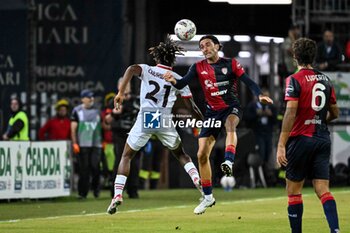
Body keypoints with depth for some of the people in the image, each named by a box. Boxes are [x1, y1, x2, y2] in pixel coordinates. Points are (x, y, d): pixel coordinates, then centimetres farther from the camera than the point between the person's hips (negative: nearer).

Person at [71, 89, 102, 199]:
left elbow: (102, 126, 20)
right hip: (82, 144, -3)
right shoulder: (77, 111, 4)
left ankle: (96, 188, 12)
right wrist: (74, 143, -7)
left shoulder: (96, 110, 15)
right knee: (84, 169, -4)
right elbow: (73, 128, 1)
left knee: (95, 166, -8)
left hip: (96, 144, 3)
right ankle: (82, 193, 2)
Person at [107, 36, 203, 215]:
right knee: (180, 154, 23)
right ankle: (197, 179, 1)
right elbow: (193, 106, 9)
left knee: (126, 156, 11)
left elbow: (132, 69, -16)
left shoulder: (147, 70, 8)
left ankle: (117, 194, -2)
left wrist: (121, 93, -22)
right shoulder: (178, 79, 11)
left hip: (145, 119, -1)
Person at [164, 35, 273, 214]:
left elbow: (248, 82, -8)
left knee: (230, 126, -40)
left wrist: (259, 96, -26)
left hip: (231, 107, -3)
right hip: (212, 111, 4)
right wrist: (173, 81, -33)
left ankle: (229, 162, -57)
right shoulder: (198, 67, 2)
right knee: (202, 154, 0)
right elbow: (182, 83, -10)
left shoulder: (231, 63, -4)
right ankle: (208, 198, 12)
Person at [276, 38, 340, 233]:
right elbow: (335, 113, 18)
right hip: (323, 139, 5)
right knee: (323, 190, 0)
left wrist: (281, 145, -17)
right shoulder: (325, 80, 9)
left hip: (301, 138, -5)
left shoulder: (294, 80, -9)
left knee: (293, 191, 6)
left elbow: (291, 113, -16)